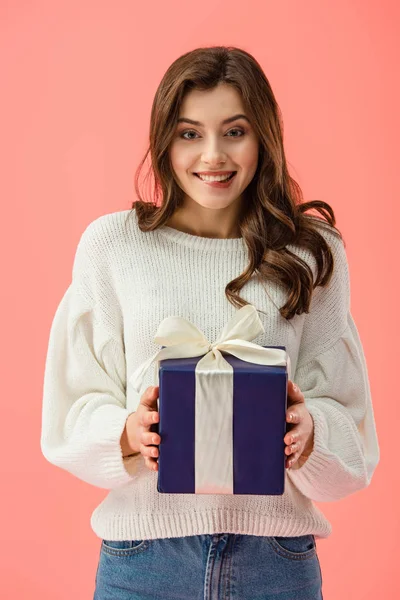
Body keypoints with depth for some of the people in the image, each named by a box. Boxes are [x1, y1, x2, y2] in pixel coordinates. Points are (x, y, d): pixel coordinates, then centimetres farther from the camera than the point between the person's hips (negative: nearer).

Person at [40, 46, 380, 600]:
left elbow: (353, 432, 3)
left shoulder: (313, 253, 0)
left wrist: (308, 429, -18)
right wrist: (130, 431, -19)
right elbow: (69, 417, 1)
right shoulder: (111, 243, -2)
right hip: (144, 554, 0)